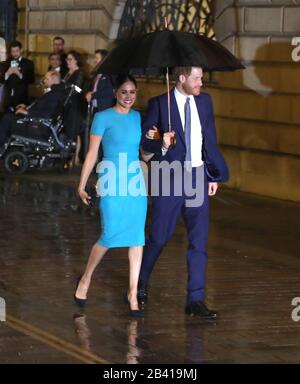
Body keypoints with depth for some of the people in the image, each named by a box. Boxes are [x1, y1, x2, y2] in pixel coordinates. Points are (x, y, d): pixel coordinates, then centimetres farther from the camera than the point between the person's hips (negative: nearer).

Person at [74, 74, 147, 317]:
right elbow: (92, 153, -1)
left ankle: (133, 293, 9)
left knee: (137, 238, 2)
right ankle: (86, 279, 18)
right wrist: (82, 185, -1)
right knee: (110, 236, -8)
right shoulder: (103, 118, -3)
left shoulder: (139, 118, 10)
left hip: (136, 183, 5)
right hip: (112, 183, -5)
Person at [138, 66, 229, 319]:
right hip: (170, 178, -4)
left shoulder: (204, 102, 8)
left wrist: (214, 175, 11)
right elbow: (145, 139, -3)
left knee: (199, 240, 0)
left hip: (198, 177, 4)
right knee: (160, 237, 5)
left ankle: (195, 300, 3)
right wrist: (161, 145, -23)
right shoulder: (159, 104, -6)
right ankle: (141, 283, 30)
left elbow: (210, 140, 13)